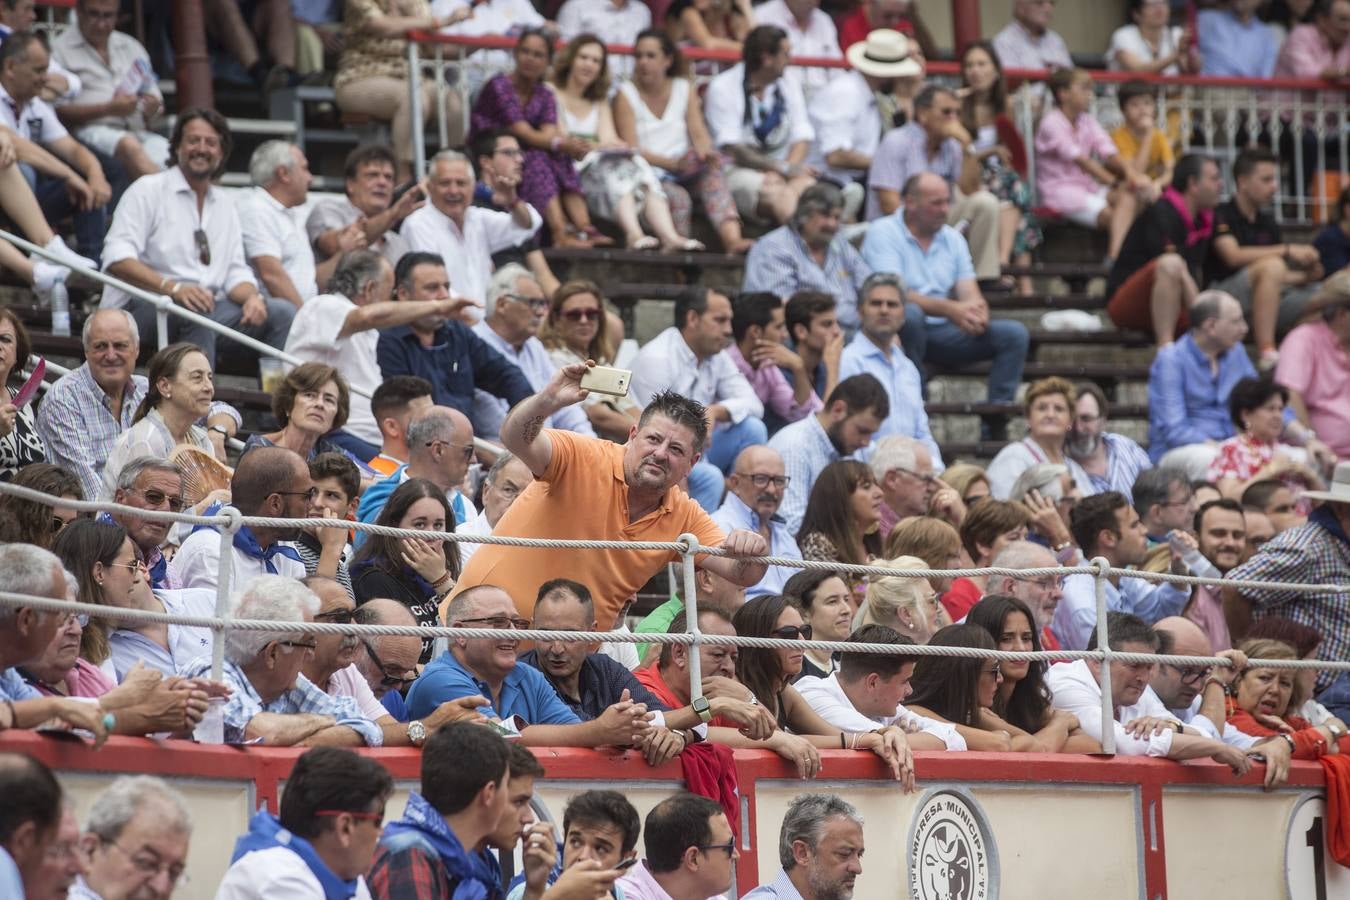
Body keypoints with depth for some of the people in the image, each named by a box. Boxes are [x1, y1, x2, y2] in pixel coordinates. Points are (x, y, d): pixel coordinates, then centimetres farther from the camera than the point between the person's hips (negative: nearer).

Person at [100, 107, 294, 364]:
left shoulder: (225, 206, 22)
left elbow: (236, 272, 18)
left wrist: (252, 297, -8)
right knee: (195, 312, -38)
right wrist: (172, 288, -27)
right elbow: (117, 259, -11)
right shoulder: (148, 191, 1)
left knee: (281, 312, -13)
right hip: (141, 308, -6)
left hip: (210, 308, 6)